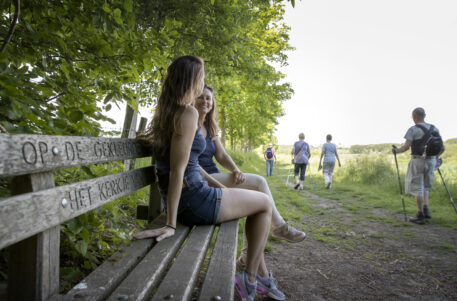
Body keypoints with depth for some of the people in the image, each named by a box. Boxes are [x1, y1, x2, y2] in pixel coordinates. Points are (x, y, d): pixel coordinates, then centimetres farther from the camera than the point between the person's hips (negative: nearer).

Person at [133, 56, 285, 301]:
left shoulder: (167, 112, 12)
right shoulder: (188, 112, -17)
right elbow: (177, 169, -23)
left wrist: (218, 186, 20)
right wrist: (171, 224, -22)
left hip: (182, 200, 10)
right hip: (193, 200, -10)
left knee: (255, 204, 24)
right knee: (265, 203, 10)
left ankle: (262, 276, 31)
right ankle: (249, 279, 17)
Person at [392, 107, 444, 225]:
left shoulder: (413, 129, -10)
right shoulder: (434, 129, 8)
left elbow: (406, 147, -18)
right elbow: (442, 148, 9)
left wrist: (396, 150, 0)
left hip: (418, 161, -6)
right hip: (431, 161, 6)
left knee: (417, 188, 3)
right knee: (425, 187, 21)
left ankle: (420, 216, 5)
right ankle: (426, 210, 10)